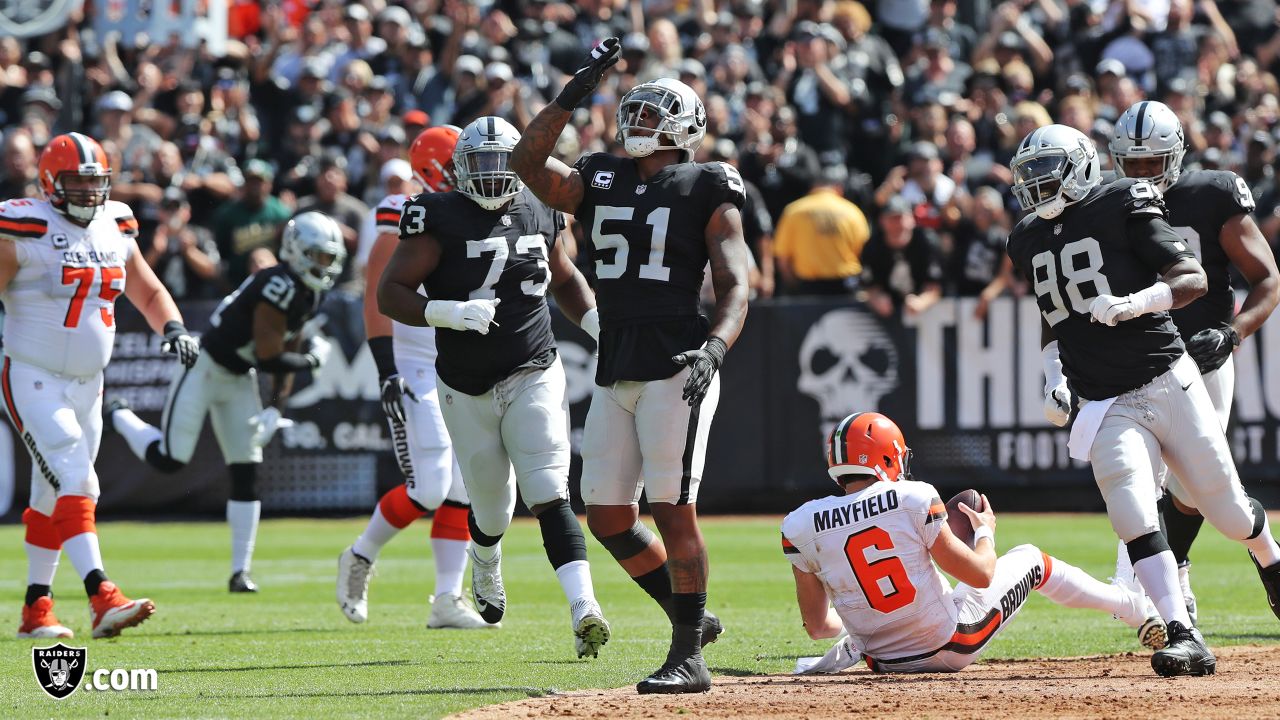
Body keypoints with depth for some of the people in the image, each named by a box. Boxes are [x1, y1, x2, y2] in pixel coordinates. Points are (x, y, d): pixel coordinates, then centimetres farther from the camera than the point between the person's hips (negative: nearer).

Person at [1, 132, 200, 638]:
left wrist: (174, 328, -3)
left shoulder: (115, 230, 7)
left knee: (52, 499, 14)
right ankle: (102, 599, -31)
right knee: (74, 483, -20)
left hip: (87, 385, 7)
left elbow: (149, 293, 18)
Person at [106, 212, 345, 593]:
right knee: (169, 460, -8)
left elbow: (289, 351, 10)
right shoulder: (280, 287, -26)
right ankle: (119, 416, 21)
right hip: (207, 368, -8)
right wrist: (311, 361, -10)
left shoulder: (310, 295, 3)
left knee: (246, 473, 2)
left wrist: (275, 407, 3)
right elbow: (270, 359, -26)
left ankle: (241, 571, 6)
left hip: (238, 379, 8)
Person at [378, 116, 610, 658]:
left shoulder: (540, 213, 4)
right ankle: (485, 563, 48)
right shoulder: (439, 218, -9)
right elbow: (390, 293, -13)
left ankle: (584, 608, -28)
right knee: (491, 506, 12)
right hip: (466, 389, -1)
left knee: (549, 498, -15)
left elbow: (565, 278, 22)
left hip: (534, 378, 1)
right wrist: (446, 313, -29)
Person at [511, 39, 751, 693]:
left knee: (672, 511, -11)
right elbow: (527, 163, 5)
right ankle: (690, 618, 22)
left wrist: (714, 347, -24)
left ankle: (688, 657, -6)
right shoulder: (599, 182, 16)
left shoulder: (707, 191, 0)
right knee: (608, 517, 6)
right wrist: (573, 94, -2)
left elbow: (735, 286, -6)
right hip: (614, 373, 7)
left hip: (677, 368, -6)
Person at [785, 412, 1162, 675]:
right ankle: (1138, 611, 42)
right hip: (955, 645, -3)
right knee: (1030, 560, 25)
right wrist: (985, 531, 10)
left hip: (887, 661, 3)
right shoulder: (914, 500, -18)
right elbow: (981, 575, -12)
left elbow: (816, 625, -2)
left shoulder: (801, 527, -11)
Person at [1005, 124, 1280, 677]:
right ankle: (1183, 640, -26)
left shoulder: (1121, 210, -5)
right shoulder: (1028, 241, 13)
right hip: (1105, 407, 3)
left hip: (1168, 384, -3)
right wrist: (1054, 374, 11)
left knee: (1229, 514, 6)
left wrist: (1138, 302, -28)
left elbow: (1194, 279, -11)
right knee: (1132, 515, -21)